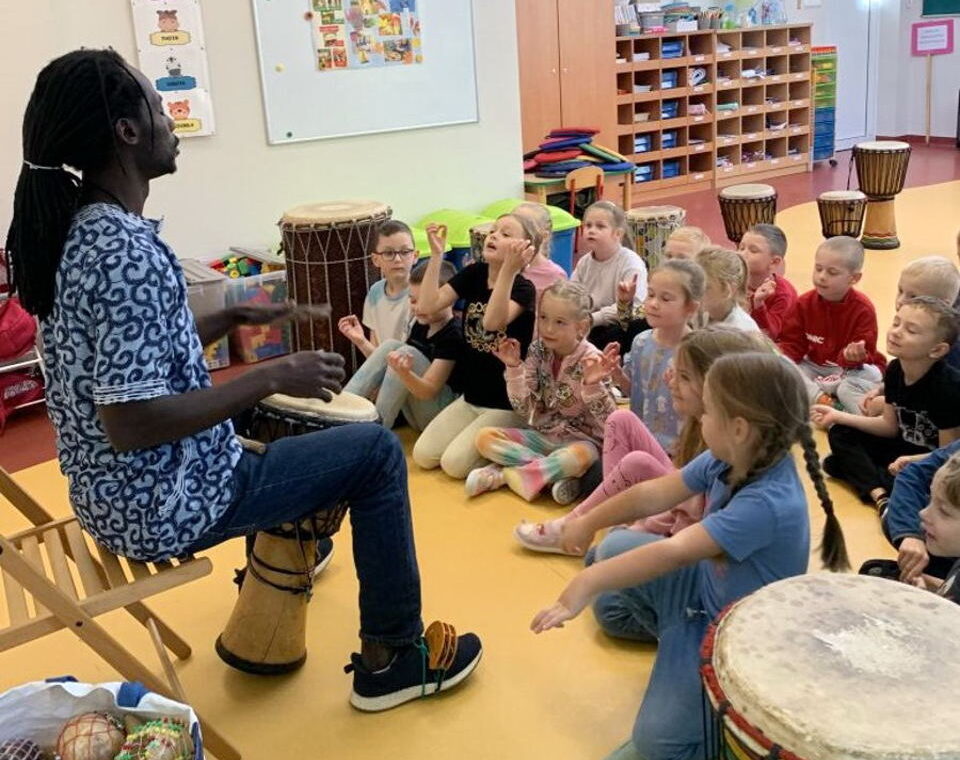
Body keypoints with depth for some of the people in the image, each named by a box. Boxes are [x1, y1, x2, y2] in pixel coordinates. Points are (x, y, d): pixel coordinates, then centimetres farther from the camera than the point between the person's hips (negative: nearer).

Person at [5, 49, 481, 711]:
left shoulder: (71, 230, 2)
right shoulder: (126, 251, -27)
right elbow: (131, 423, -31)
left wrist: (230, 320, 10)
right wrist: (274, 375, -24)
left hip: (110, 496, 10)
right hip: (165, 508, -10)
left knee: (271, 414, 30)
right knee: (376, 452, -1)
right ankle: (393, 656, 9)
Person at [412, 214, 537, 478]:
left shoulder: (523, 288, -17)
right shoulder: (474, 273, 1)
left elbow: (494, 321, -38)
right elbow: (430, 304, -10)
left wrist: (509, 269, -46)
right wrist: (437, 253, -16)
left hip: (508, 404, -7)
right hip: (471, 397, 7)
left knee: (455, 463, -17)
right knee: (423, 456, 0)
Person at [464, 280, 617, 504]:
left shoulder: (592, 361, -13)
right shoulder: (537, 351, -3)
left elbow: (608, 422, -17)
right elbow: (523, 409, -5)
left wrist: (592, 385, -33)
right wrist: (514, 367, -15)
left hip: (580, 439, -4)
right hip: (542, 434, 5)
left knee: (581, 455, -39)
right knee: (485, 437, -15)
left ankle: (504, 474, -23)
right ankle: (558, 472, -20)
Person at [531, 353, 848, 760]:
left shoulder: (769, 503, -35)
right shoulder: (726, 460, -11)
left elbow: (675, 552, -40)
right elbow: (655, 493, 1)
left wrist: (585, 583, -41)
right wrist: (589, 522, 7)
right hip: (707, 587, 8)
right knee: (615, 548, 10)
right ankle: (672, 632, 22)